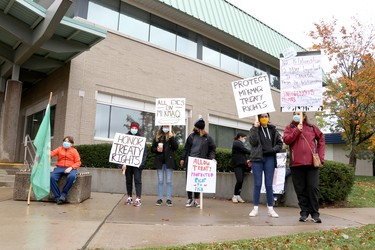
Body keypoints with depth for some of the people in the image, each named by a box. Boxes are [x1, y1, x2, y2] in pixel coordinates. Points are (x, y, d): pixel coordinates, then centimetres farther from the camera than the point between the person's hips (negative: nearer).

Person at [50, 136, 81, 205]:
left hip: (70, 168, -2)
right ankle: (57, 197, -20)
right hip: (59, 168, 3)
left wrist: (71, 167, -14)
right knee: (52, 177, -28)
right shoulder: (59, 149, 20)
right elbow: (52, 153, 1)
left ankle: (63, 194, -20)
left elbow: (78, 162, 3)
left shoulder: (74, 151, 11)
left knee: (71, 177, -36)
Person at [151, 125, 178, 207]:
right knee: (160, 181, 7)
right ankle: (160, 198, 14)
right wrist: (156, 149, -10)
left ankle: (168, 199, 9)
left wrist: (172, 138, -17)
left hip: (169, 161, -1)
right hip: (159, 161, 2)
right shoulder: (157, 136, 8)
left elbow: (176, 147, -8)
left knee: (169, 181, 3)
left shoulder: (172, 136, 4)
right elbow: (152, 149, 11)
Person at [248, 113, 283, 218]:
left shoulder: (273, 130, 13)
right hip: (257, 159, -2)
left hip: (270, 159, 2)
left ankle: (270, 209, 11)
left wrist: (272, 150, -7)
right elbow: (253, 142, -11)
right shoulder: (254, 129, 5)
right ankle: (256, 208, 8)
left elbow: (279, 143, 10)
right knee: (257, 184, 0)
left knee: (269, 185, 3)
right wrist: (255, 128, -11)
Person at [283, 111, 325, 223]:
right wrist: (297, 130, -11)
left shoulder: (312, 127, 13)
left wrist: (320, 155, 8)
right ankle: (304, 212, 15)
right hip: (297, 163, 0)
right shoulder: (290, 128, 12)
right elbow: (286, 140, -2)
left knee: (313, 188, -1)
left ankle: (314, 213, 9)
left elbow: (321, 139, 17)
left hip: (312, 163, 0)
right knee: (300, 189, 4)